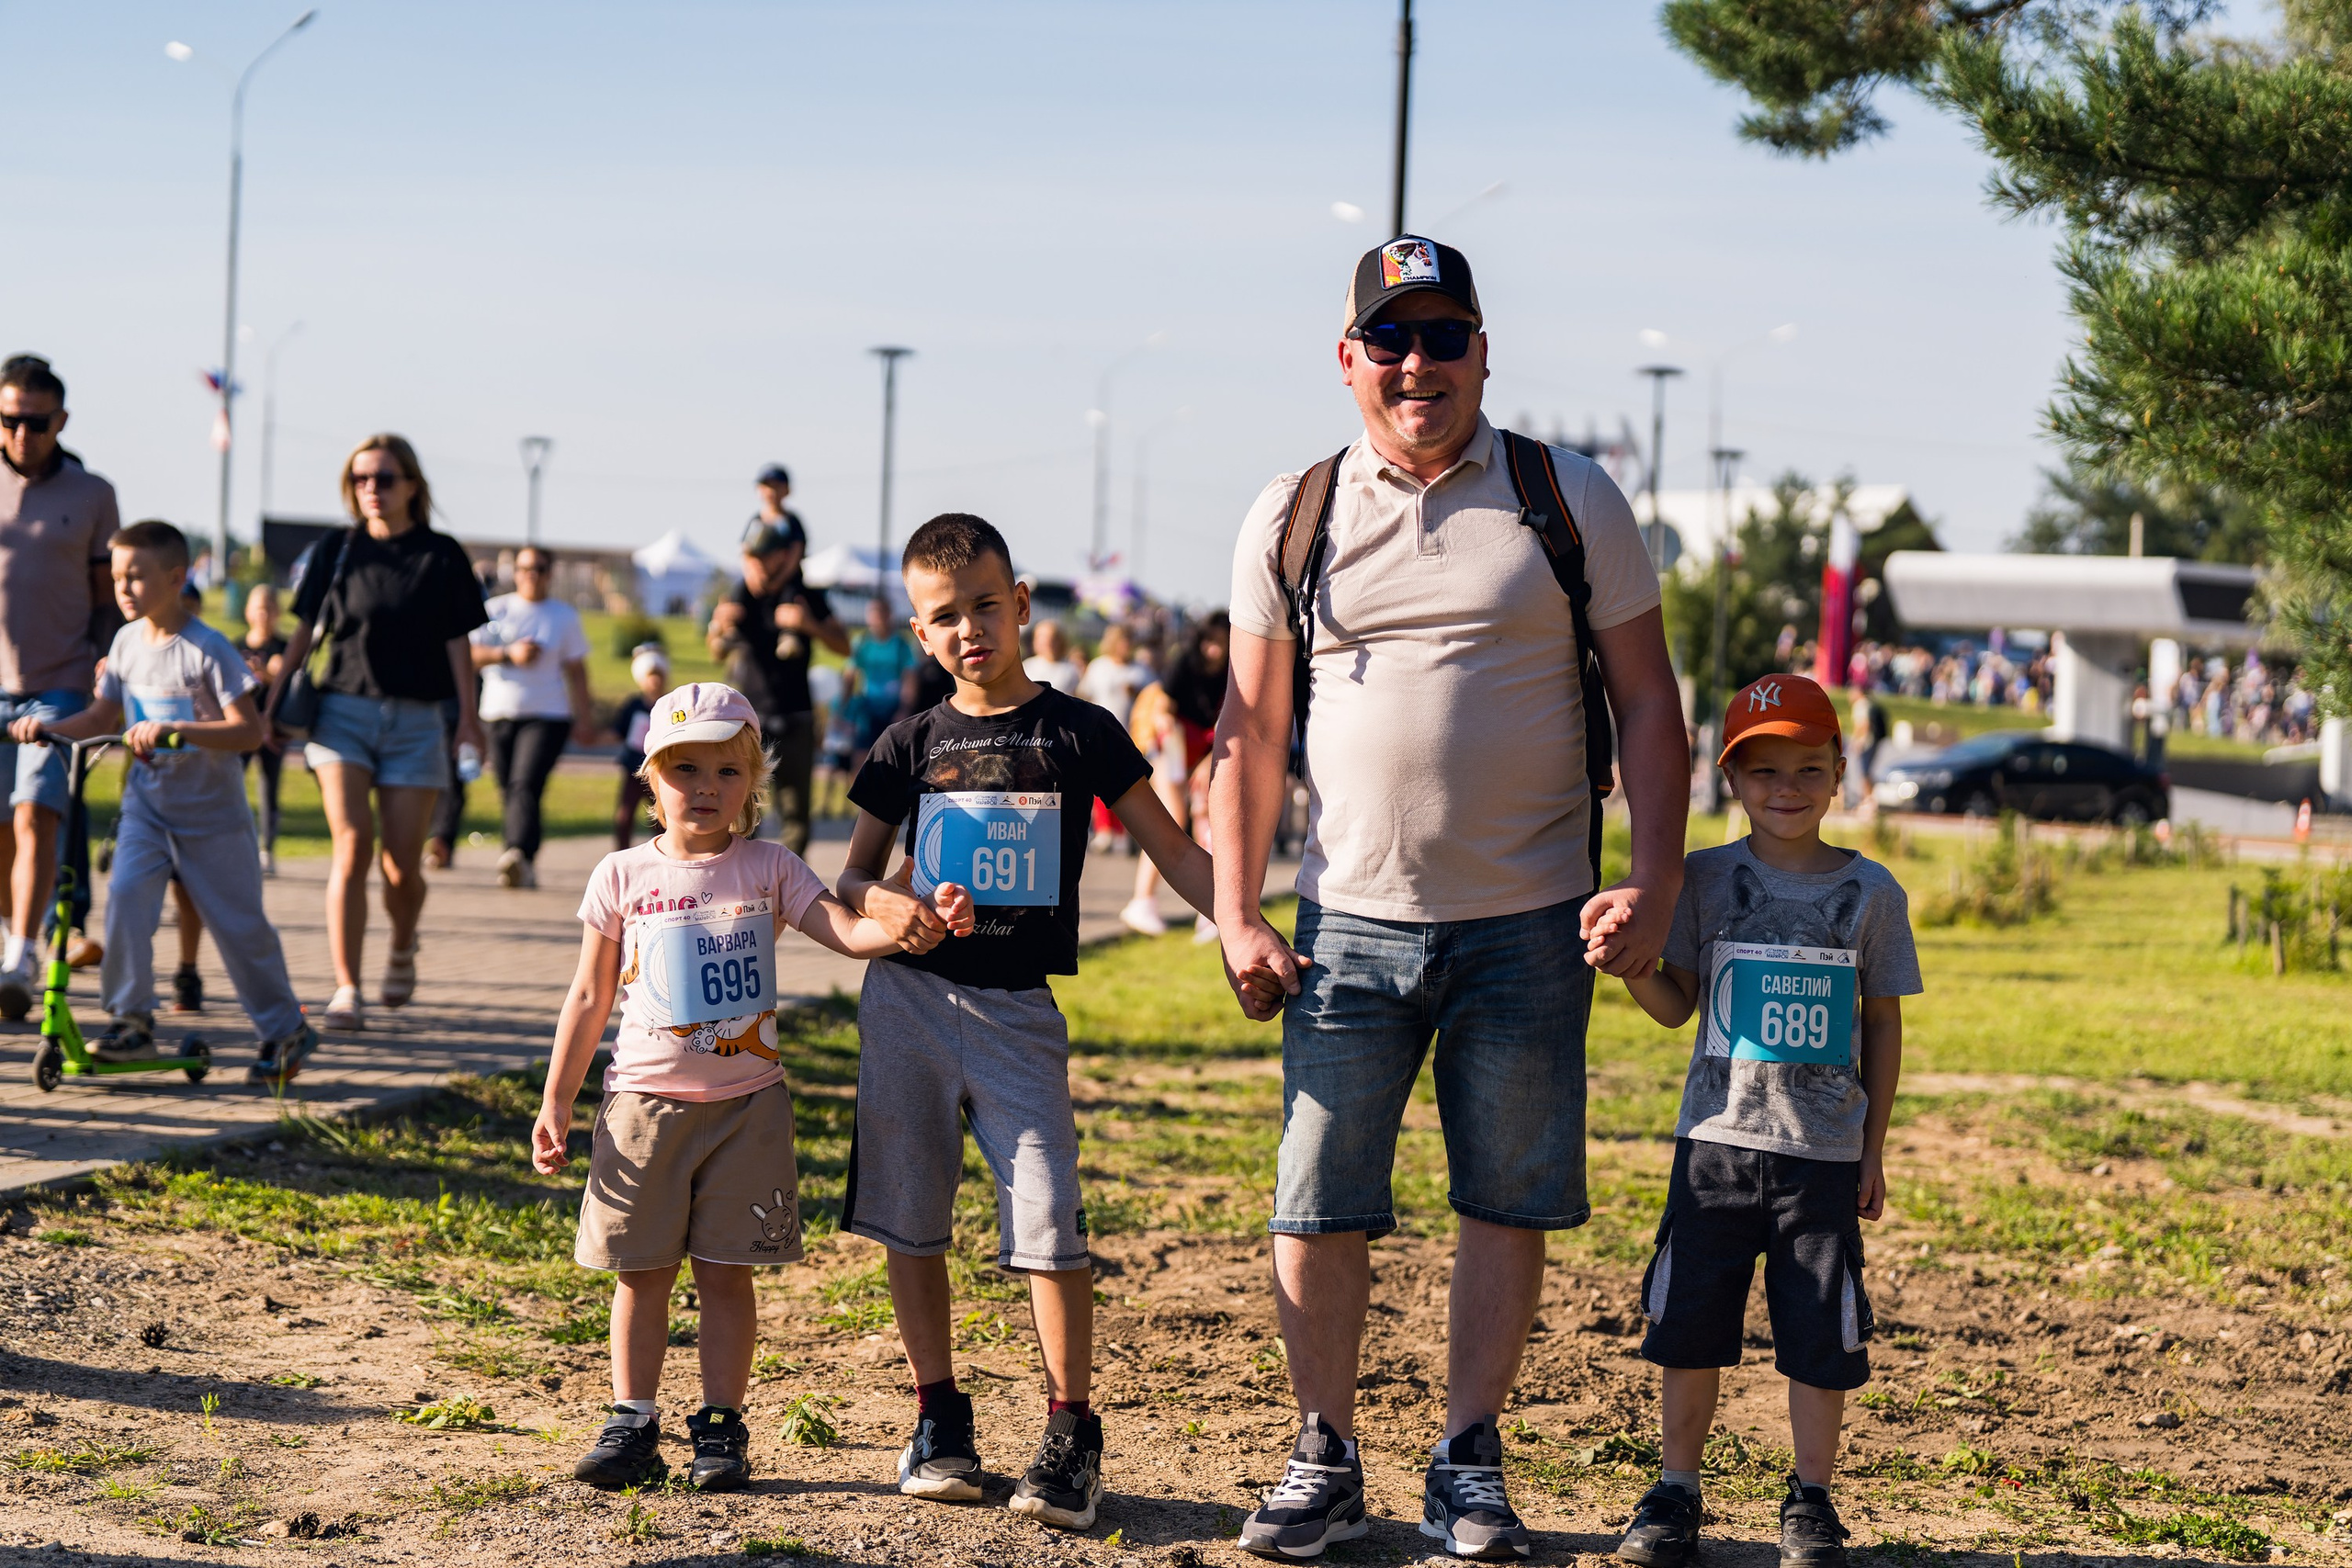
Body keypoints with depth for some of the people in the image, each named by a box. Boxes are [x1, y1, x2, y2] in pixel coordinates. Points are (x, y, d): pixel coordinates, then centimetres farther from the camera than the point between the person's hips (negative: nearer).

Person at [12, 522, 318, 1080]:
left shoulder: (209, 650, -16)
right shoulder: (127, 643, 3)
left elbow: (248, 730, -22)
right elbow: (103, 716, 14)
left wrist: (172, 729, -32)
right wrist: (48, 726, -3)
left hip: (211, 814, -5)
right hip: (147, 804, 5)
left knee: (240, 925, 2)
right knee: (124, 895, -17)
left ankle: (287, 1030, 18)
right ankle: (132, 1021, -7)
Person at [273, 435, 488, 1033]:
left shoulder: (441, 556, 3)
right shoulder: (336, 551, 6)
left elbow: (456, 641, 5)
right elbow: (305, 630, 10)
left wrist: (468, 715, -1)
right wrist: (274, 703, 5)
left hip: (415, 719, 0)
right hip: (343, 710, 0)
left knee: (401, 865, 0)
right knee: (353, 843, -17)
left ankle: (402, 950, 33)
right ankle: (346, 989, -15)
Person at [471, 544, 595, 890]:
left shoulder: (564, 616, 11)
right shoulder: (495, 610, 9)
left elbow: (576, 670, 13)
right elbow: (470, 655, 1)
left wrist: (584, 718, 10)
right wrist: (508, 653, -13)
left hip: (547, 715, -2)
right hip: (499, 715, 2)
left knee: (526, 786, -21)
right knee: (509, 792, 4)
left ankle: (520, 855, -38)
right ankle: (524, 870, 13)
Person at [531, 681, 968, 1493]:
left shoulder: (769, 869, 1)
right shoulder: (622, 877, 2)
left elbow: (850, 931, -11)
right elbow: (590, 999, 7)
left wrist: (914, 926, -33)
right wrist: (555, 1104, 5)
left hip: (746, 1103, 0)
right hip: (645, 1102, 1)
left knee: (726, 1271, 4)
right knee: (641, 1272, 5)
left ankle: (720, 1427, 12)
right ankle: (632, 1425, 14)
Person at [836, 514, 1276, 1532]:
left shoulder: (1080, 734, 1)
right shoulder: (911, 745, 6)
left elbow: (1173, 850, 2)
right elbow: (851, 875, 12)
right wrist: (883, 904, -12)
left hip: (1018, 1008, -2)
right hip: (909, 999, 2)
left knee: (1047, 1218, -11)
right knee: (911, 1219, 6)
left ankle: (1072, 1437, -3)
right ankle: (939, 1417, 18)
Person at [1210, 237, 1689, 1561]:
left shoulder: (1569, 502, 1)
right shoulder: (1292, 519, 5)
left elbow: (1647, 701, 3)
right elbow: (1253, 727, 8)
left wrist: (1656, 883, -7)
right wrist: (1236, 914, 1)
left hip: (1529, 928, -1)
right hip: (1353, 921, 1)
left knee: (1509, 1205, 5)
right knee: (1318, 1210, 1)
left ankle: (1470, 1461, 18)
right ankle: (1328, 1461, 15)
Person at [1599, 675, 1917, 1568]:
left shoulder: (1870, 891, 2)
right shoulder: (1705, 880, 2)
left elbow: (1881, 1025, 8)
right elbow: (1677, 1007, 4)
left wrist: (1873, 1151, 8)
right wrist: (1634, 964, -17)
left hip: (1823, 1155, 0)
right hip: (1717, 1137, 0)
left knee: (1820, 1334, 2)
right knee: (1690, 1325, 4)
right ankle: (1677, 1490, 18)